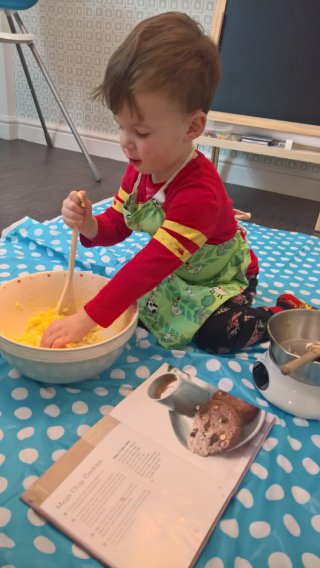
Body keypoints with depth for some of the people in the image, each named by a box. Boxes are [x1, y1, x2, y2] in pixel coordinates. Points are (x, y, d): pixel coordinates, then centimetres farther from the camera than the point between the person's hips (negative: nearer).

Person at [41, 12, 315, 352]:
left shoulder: (199, 193, -39)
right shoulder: (141, 166, -13)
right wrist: (89, 225, -31)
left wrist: (86, 319, -44)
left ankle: (287, 312, 3)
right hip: (176, 270, 7)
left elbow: (153, 264, -43)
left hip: (224, 276, -7)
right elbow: (116, 225, -5)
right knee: (131, 304, -5)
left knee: (215, 336, -23)